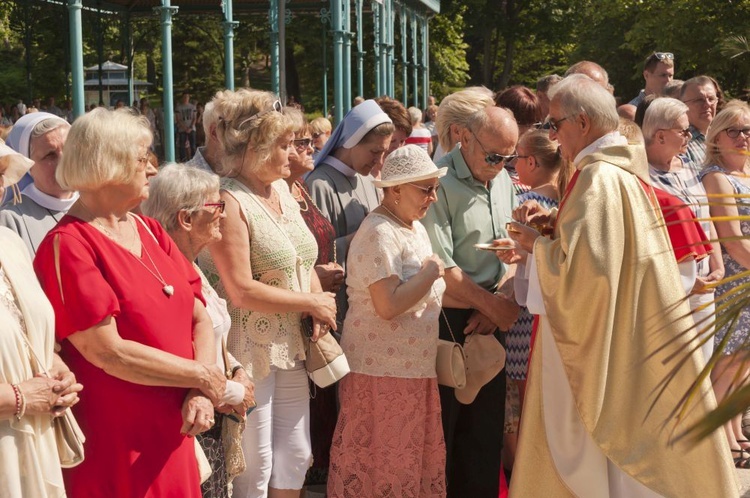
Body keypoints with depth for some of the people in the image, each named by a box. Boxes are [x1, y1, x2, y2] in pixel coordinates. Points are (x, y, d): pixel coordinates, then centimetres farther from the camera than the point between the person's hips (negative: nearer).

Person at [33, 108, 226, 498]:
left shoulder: (150, 232, 10)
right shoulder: (68, 246, -14)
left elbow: (200, 319, 6)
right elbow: (109, 353, -20)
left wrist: (201, 395, -10)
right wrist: (203, 377, -12)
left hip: (173, 438, 7)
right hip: (115, 450, -7)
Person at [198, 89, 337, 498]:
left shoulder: (281, 190, 9)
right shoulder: (229, 201, -17)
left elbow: (304, 261, 16)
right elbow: (242, 291, -22)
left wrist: (319, 304, -4)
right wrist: (312, 302, -13)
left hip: (291, 348, 8)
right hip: (250, 351, -8)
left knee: (295, 457, 13)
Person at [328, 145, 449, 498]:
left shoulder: (415, 227, 13)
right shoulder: (379, 234, -17)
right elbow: (388, 306, -27)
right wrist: (430, 273, -15)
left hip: (414, 367, 9)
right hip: (383, 369, -9)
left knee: (419, 455, 13)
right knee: (384, 460, 0)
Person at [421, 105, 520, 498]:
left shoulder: (503, 180, 10)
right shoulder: (440, 183, -16)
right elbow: (441, 267, -20)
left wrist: (501, 305, -3)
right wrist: (492, 304, -9)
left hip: (487, 322, 7)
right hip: (446, 321, -7)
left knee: (486, 424, 12)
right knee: (440, 428, 2)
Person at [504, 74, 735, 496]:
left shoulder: (599, 179, -20)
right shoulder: (627, 169, 9)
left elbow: (579, 266, -27)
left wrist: (536, 244, -10)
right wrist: (557, 222, 8)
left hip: (613, 346, -9)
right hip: (641, 333, 9)